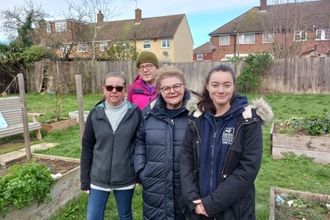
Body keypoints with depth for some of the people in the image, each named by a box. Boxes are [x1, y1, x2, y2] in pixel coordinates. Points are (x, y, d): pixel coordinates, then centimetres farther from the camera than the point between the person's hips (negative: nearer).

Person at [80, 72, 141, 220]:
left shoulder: (135, 113, -9)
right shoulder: (95, 114, -5)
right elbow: (87, 148, 0)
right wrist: (85, 180, 1)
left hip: (126, 179, -1)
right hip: (98, 179, 1)